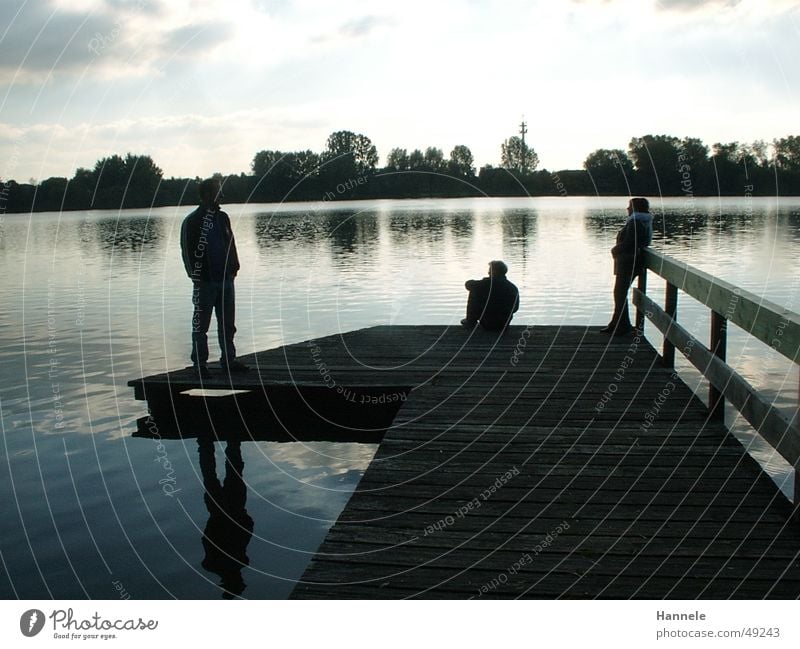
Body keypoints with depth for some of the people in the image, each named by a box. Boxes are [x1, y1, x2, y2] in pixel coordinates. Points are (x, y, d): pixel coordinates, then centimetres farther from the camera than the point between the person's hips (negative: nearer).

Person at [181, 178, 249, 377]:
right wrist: (196, 277, -12)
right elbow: (188, 251, -8)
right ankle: (200, 363, 9)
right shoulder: (192, 221, -7)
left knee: (227, 323, 11)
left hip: (225, 279, 6)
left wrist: (233, 268, 10)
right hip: (205, 282, -6)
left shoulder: (223, 218, 12)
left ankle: (229, 359, 19)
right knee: (201, 324, 2)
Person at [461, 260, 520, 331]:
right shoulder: (513, 288, -2)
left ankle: (471, 322, 18)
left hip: (488, 325, -5)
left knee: (473, 293, 7)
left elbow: (468, 284, -3)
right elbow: (515, 308, 10)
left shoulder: (488, 283, -15)